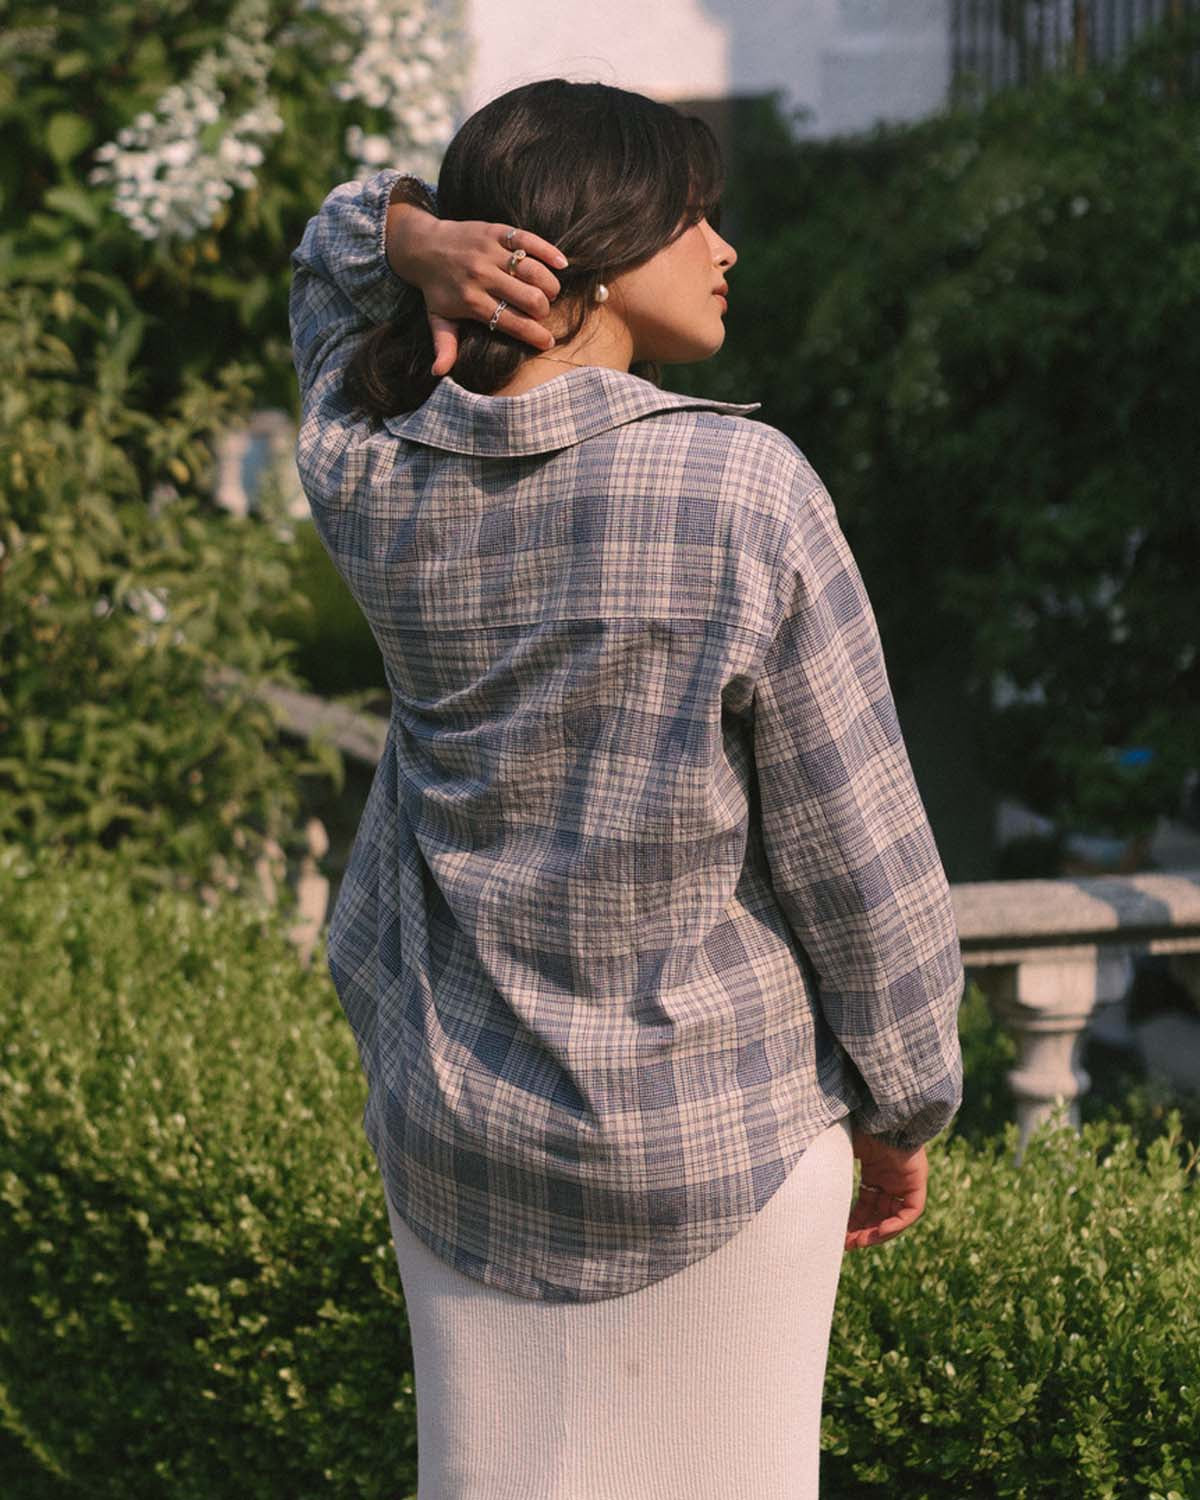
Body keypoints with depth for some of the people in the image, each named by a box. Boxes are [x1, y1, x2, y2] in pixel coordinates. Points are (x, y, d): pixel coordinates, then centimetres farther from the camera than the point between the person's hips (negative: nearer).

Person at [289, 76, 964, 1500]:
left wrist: (416, 240, -7)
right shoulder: (746, 491, -19)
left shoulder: (367, 477, -5)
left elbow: (338, 250, 17)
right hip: (718, 1133, -4)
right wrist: (901, 1113, 2)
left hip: (459, 1118, 4)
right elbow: (854, 847, -12)